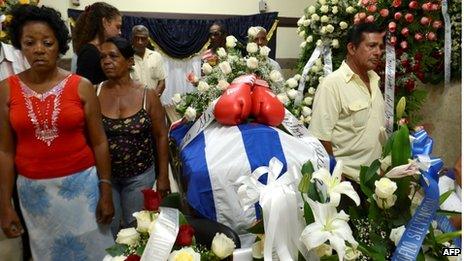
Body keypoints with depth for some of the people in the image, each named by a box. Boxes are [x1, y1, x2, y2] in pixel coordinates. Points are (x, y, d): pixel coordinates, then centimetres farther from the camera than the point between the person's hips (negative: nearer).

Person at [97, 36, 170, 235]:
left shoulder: (148, 95, -8)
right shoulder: (94, 93, -6)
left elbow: (161, 136, -3)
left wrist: (163, 176, -3)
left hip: (140, 175, 0)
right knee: (107, 227, 12)